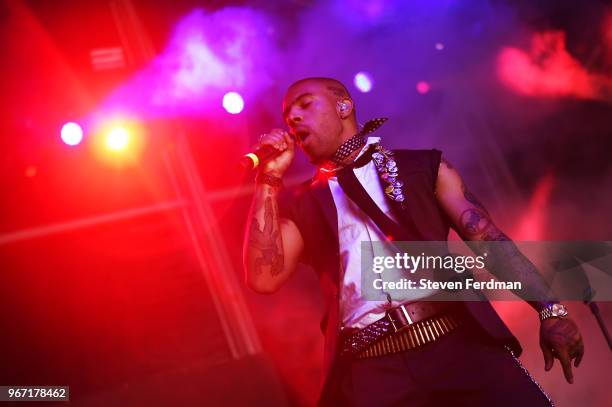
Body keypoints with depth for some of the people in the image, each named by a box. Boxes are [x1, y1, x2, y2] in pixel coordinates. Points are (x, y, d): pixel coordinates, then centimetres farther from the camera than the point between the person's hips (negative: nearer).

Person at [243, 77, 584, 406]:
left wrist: (550, 309, -1)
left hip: (460, 343, 0)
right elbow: (264, 278, 1)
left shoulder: (422, 166, 14)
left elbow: (488, 238, 8)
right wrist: (270, 180, 2)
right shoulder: (300, 205, 16)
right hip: (369, 371, 0)